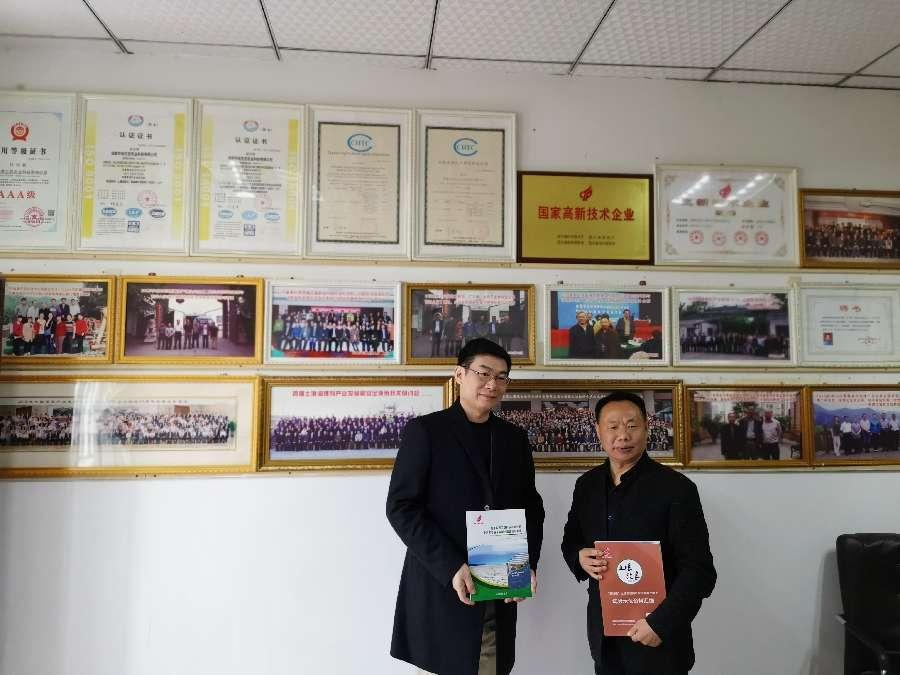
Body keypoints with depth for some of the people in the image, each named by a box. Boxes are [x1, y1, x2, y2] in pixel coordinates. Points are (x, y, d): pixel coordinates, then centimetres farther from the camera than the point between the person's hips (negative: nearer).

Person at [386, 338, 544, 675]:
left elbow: (531, 507, 13)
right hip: (440, 587, -4)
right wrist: (451, 567, -17)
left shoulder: (515, 437, 10)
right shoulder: (425, 430, -5)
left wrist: (528, 564, -2)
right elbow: (401, 507, -10)